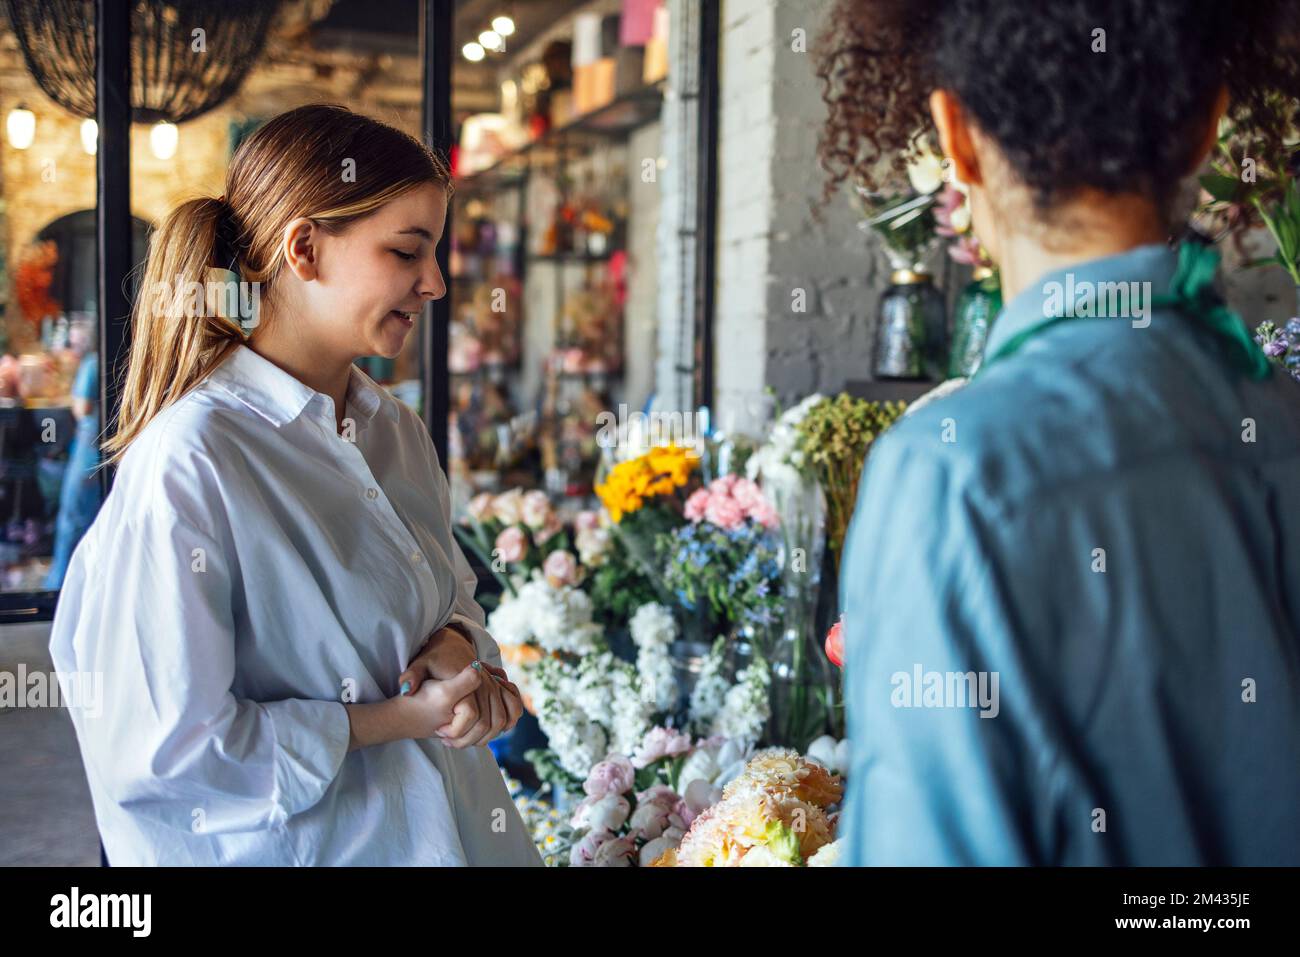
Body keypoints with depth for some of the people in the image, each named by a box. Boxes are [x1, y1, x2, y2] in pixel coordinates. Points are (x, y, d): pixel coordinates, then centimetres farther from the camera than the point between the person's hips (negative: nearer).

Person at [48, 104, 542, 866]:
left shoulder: (397, 431, 2)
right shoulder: (190, 466, -22)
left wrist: (458, 647, -9)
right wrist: (398, 719, -19)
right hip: (309, 841, -7)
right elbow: (161, 752, -22)